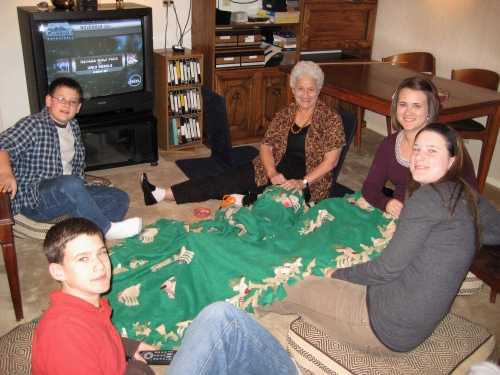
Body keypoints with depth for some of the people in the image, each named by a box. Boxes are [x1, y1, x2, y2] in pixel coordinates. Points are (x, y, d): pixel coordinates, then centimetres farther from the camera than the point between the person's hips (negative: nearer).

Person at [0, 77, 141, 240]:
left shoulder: (73, 126, 12)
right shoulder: (34, 125, -10)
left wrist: (80, 182, 7)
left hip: (69, 192, 8)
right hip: (33, 198, -8)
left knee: (120, 198, -3)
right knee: (71, 184, -38)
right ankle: (107, 229, -19)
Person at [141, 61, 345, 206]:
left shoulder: (330, 118, -6)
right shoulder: (284, 114, 8)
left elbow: (330, 160, -11)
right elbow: (266, 147, 5)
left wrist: (303, 182, -22)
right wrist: (272, 173, -14)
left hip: (310, 181, -3)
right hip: (277, 169, 4)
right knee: (229, 179, -15)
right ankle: (162, 194, -21)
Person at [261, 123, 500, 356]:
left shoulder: (430, 196, -21)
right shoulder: (467, 195, 4)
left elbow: (388, 267, -20)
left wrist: (338, 274, -4)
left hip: (391, 326, -9)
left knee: (293, 289, 9)